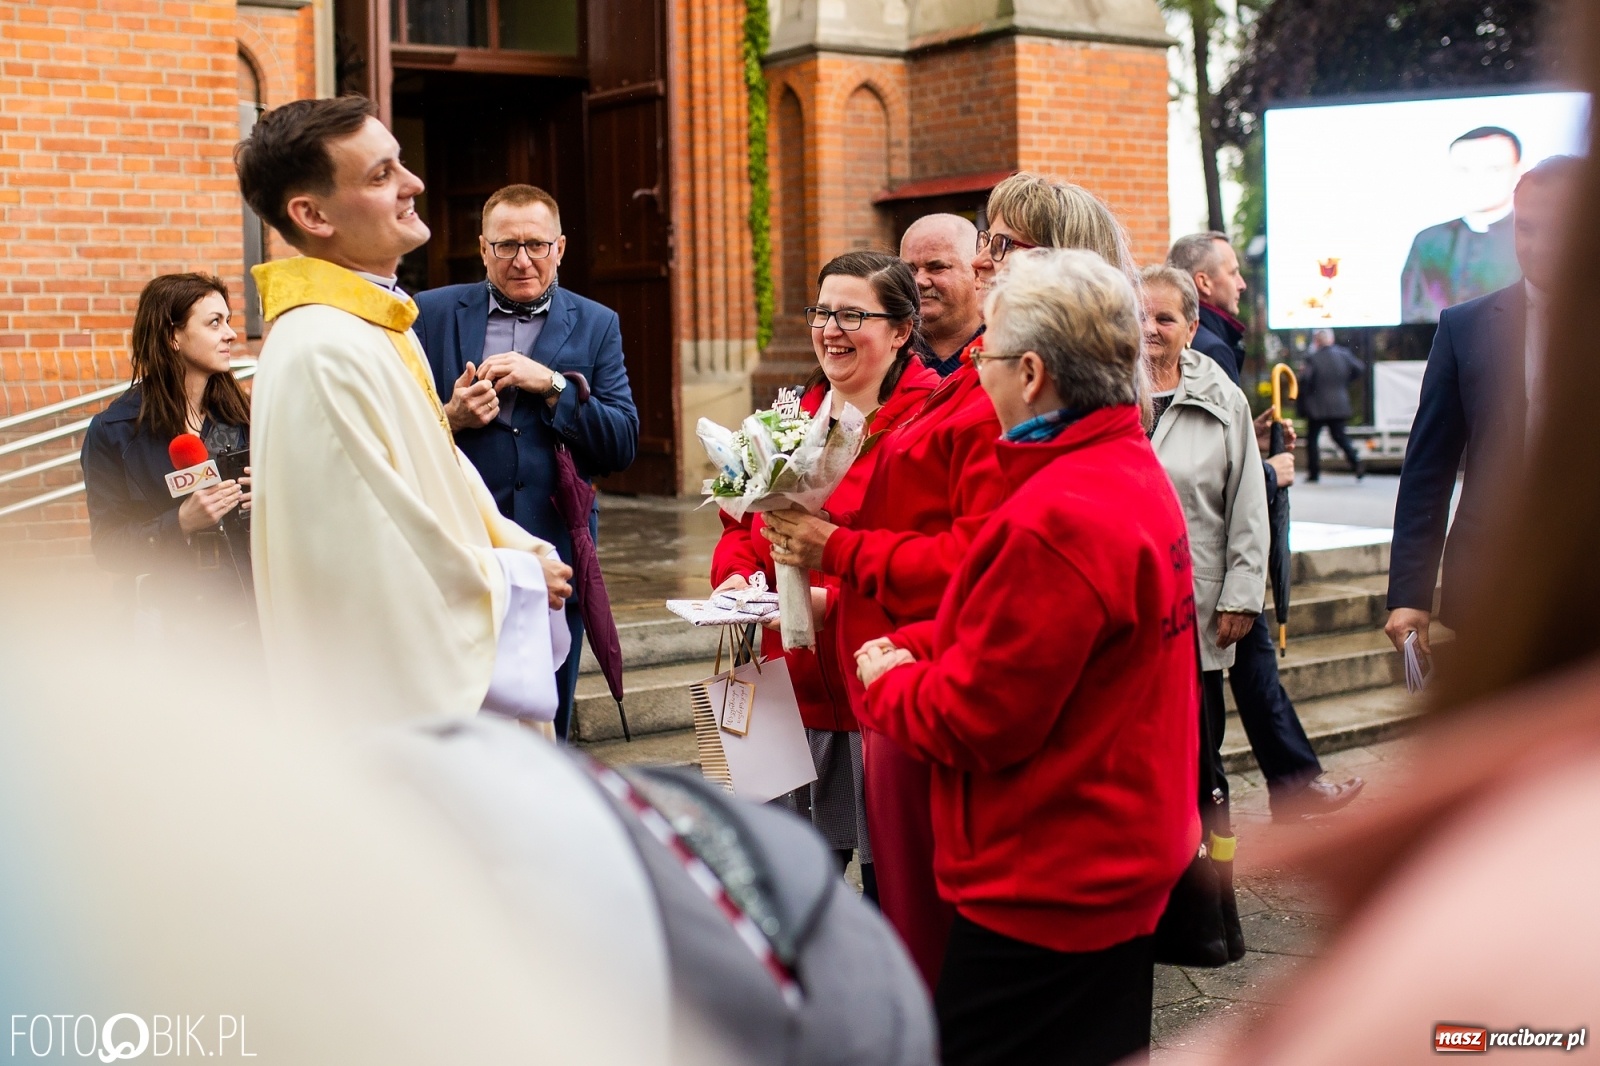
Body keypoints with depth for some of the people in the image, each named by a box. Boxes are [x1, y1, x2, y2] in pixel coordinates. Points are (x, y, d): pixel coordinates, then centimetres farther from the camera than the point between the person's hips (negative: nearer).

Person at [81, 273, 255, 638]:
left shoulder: (238, 413, 3)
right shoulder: (114, 430, -6)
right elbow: (108, 547, -8)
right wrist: (181, 523, -22)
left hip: (253, 605, 3)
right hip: (175, 618, -3)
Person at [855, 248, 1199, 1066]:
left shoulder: (1056, 519, -26)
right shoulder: (1136, 471, 7)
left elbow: (975, 720, -21)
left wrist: (887, 680, -3)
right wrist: (911, 648, 3)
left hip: (1046, 889, -10)